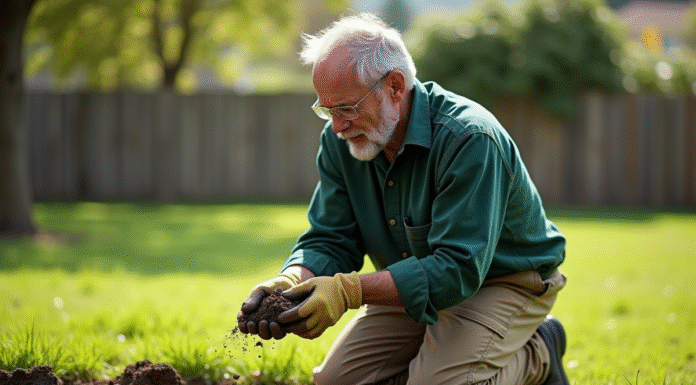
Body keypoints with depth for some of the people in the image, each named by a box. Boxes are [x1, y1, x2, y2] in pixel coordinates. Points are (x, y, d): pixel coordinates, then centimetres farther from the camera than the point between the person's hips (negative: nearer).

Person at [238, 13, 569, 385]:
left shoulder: (469, 139, -32)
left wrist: (350, 290, -45)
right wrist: (290, 282, -31)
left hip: (508, 280, -6)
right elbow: (330, 241, -7)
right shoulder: (339, 141, -9)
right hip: (419, 282, 7)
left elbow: (458, 269, -36)